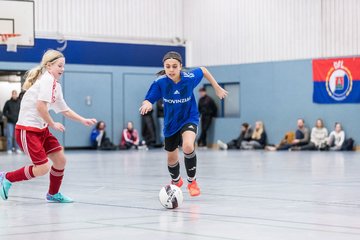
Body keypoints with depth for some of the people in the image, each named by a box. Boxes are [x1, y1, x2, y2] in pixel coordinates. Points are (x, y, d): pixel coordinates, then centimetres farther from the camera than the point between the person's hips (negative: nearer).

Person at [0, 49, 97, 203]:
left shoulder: (56, 85, 13)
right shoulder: (47, 79, -16)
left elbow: (64, 110, 20)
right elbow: (41, 106, -25)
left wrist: (83, 120, 13)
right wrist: (52, 124, -13)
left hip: (41, 129, 9)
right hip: (27, 130, -9)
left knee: (60, 160, 6)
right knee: (42, 168, -11)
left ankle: (53, 194, 25)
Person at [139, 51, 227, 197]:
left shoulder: (190, 77, -23)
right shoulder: (160, 82, -24)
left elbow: (203, 70, -1)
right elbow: (148, 100, -20)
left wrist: (217, 88, 3)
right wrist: (147, 104, -44)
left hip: (189, 118, -2)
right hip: (171, 123, 2)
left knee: (188, 146, -32)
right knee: (172, 158, 17)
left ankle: (192, 181, -8)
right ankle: (176, 181, 52)